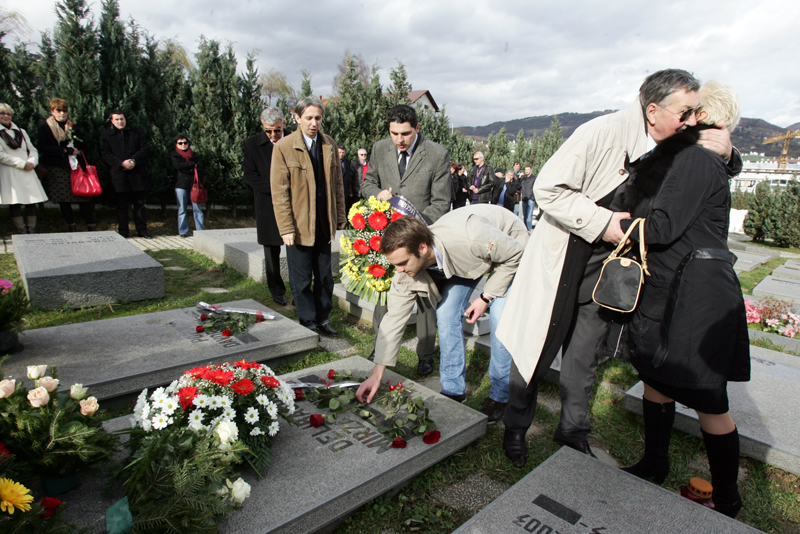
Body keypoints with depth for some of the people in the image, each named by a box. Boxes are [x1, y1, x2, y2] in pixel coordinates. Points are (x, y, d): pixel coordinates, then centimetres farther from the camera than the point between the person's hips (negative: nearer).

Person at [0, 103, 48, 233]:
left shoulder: (21, 131, 20)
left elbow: (32, 149, 15)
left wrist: (31, 162, -5)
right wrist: (22, 163, -10)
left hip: (27, 171, 4)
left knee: (32, 201, -3)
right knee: (15, 202, -8)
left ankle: (32, 230, 3)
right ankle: (22, 230, -5)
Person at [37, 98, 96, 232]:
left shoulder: (74, 127, 16)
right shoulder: (44, 127, 7)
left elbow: (85, 147, 13)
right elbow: (44, 148, -5)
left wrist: (76, 150, -8)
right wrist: (66, 150, -12)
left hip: (77, 167, 1)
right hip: (57, 170, -1)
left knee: (84, 198, -7)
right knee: (63, 200, 1)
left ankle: (91, 227, -6)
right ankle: (71, 227, 9)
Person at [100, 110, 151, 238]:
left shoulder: (136, 132, 13)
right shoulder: (106, 134, 9)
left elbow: (145, 148, 5)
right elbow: (105, 154, 1)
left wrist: (134, 160, -11)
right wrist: (122, 163, -14)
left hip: (137, 173, 1)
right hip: (119, 174, -1)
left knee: (139, 203, 5)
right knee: (121, 204, 2)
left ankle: (142, 230, 11)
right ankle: (122, 231, 9)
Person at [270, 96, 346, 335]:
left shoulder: (329, 145, 7)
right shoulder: (283, 147, -7)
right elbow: (279, 192, -9)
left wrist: (340, 217, 8)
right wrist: (286, 228, -14)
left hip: (324, 225, 4)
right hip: (299, 227, -4)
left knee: (325, 277, 14)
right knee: (301, 280, 8)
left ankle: (323, 318, 30)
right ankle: (308, 323, 23)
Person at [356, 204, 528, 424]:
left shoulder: (468, 239, -45)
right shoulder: (408, 269, -27)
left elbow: (515, 254, -26)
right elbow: (394, 318, -19)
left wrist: (486, 297, -24)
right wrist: (377, 374, -17)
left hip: (508, 248, -4)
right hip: (461, 260, 4)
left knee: (501, 319, -17)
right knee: (446, 314, -8)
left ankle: (499, 395, 3)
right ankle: (453, 389, 9)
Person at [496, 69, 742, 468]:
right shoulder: (603, 133, -19)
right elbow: (547, 189, -21)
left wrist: (725, 152, -7)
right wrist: (602, 222, -23)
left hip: (606, 265, 6)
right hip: (562, 259, -5)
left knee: (583, 353, 14)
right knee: (538, 348, 6)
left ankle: (573, 432, 34)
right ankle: (515, 428, 28)